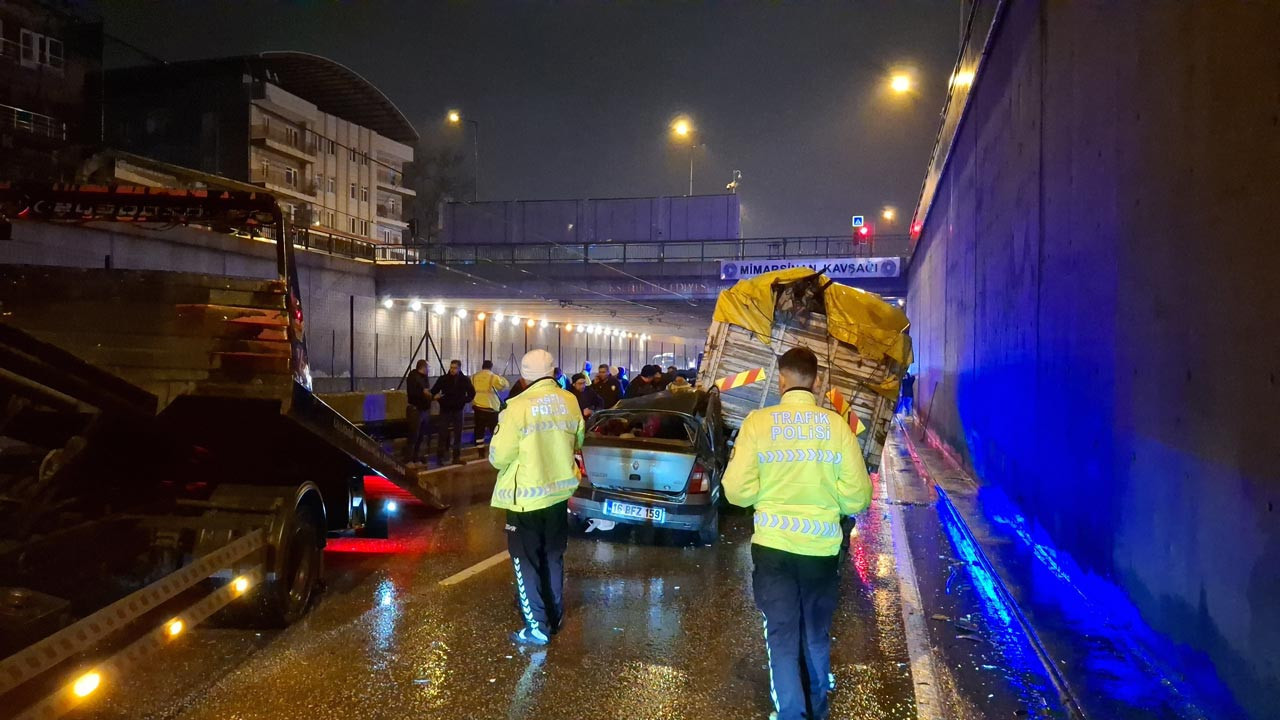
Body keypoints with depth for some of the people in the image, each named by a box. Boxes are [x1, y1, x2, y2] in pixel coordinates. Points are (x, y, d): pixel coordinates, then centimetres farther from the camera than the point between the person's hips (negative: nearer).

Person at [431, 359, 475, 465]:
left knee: (458, 434, 6)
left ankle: (456, 457, 13)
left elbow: (472, 393, 11)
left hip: (458, 410, 2)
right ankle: (440, 457, 4)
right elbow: (433, 391, 0)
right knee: (443, 434, -3)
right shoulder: (443, 379, -4)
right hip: (445, 410, -2)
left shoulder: (465, 380, 0)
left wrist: (465, 401, 0)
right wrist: (436, 396, -20)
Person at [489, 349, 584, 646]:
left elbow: (499, 457, -16)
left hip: (526, 497, -6)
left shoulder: (519, 407, -20)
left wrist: (500, 434, 4)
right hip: (559, 491, 6)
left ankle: (537, 628, 9)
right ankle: (555, 618, 30)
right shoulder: (569, 401, -2)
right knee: (553, 558, 19)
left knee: (527, 563, 7)